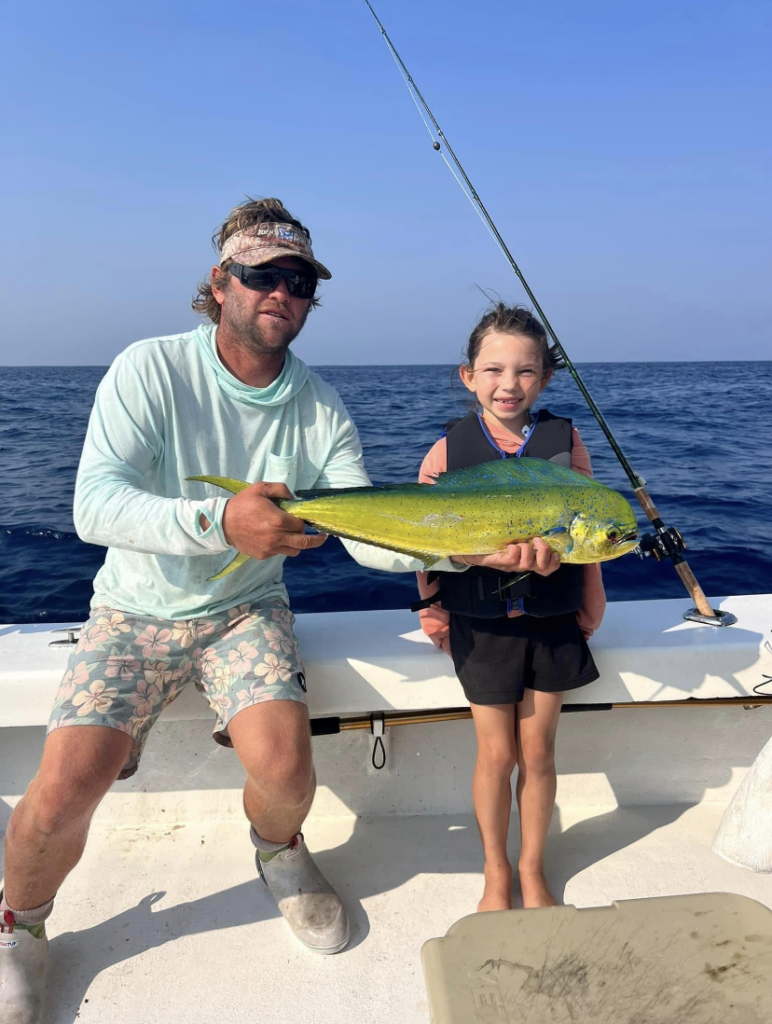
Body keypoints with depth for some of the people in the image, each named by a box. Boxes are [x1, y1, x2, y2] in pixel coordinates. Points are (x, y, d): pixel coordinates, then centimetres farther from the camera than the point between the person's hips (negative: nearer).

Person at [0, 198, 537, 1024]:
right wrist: (218, 521, -43)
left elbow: (368, 531, -12)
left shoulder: (320, 409, -6)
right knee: (66, 785, -17)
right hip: (137, 613, -1)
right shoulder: (150, 369, -14)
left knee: (283, 764, -20)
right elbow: (94, 505, -26)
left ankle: (279, 853, 20)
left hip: (244, 612, 2)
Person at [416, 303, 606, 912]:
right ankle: (496, 873, 33)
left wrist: (590, 608, 6)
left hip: (551, 621, 1)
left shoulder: (564, 439, -2)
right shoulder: (449, 449, -5)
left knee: (538, 751, 12)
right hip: (480, 624, -1)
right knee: (497, 754, 8)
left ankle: (532, 872, 35)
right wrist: (433, 608, -2)